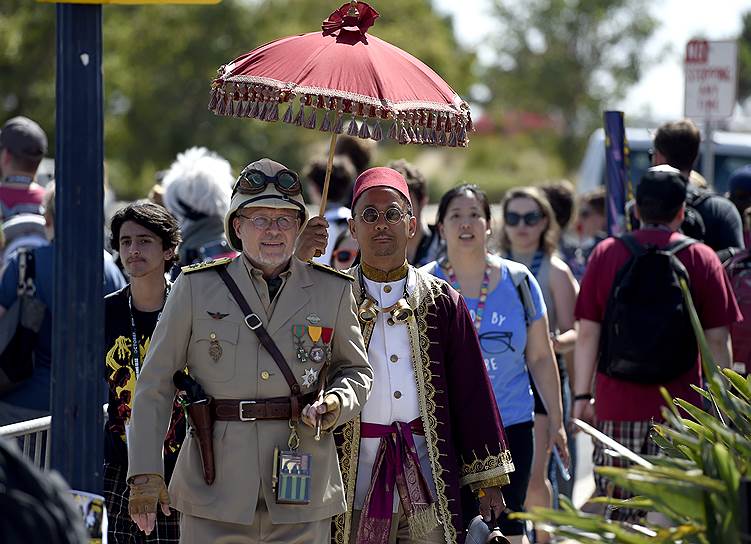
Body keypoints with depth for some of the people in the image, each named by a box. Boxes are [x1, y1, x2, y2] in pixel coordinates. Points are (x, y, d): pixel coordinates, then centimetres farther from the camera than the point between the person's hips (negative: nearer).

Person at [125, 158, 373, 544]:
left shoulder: (332, 291, 7)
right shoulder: (196, 287, 3)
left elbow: (356, 370, 19)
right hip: (214, 489, -1)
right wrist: (145, 471, -1)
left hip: (301, 490, 1)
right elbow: (154, 382, 5)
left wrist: (337, 403, -4)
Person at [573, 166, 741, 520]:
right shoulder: (702, 258, -1)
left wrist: (582, 395, 8)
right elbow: (717, 339, 0)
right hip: (680, 406, -1)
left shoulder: (606, 253, 1)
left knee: (613, 514, 7)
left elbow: (587, 333, 1)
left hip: (616, 404, 1)